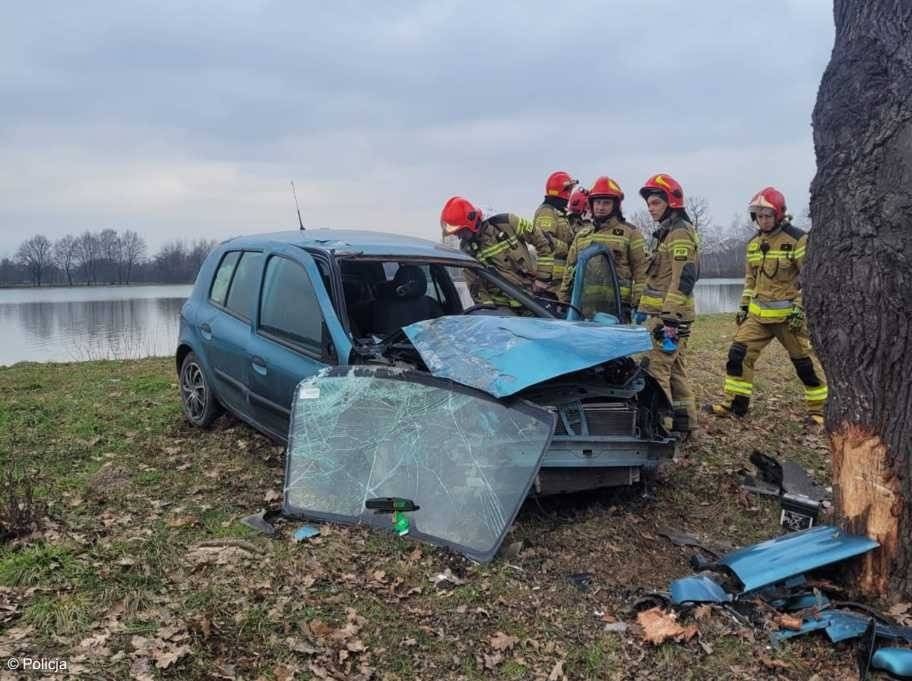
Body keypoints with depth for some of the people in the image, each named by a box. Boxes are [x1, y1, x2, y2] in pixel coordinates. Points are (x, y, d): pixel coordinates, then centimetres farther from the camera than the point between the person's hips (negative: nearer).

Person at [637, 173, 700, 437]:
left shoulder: (680, 233, -11)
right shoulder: (669, 232, 21)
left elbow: (683, 279, -20)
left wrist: (668, 319, -25)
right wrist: (644, 308, 25)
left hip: (668, 315, -10)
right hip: (664, 312, 10)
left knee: (655, 370, -11)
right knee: (675, 369, 13)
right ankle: (683, 422, 19)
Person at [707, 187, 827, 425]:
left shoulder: (797, 239, -10)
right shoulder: (754, 243, 11)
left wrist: (801, 308, -17)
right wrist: (744, 305, 14)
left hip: (788, 314, -6)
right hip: (758, 313, 6)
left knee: (804, 361, 3)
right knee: (739, 353, -2)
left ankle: (819, 407, 17)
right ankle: (736, 403, 7)